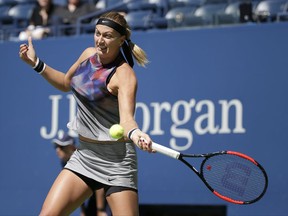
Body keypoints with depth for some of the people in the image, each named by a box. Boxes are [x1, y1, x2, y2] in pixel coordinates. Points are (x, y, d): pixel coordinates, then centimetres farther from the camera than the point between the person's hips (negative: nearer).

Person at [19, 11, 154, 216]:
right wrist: (36, 63, 14)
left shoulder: (124, 74, -18)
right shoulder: (89, 54, 4)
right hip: (84, 155, 7)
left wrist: (135, 134, -55)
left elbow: (126, 118, -33)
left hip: (116, 160, -7)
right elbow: (66, 82, 24)